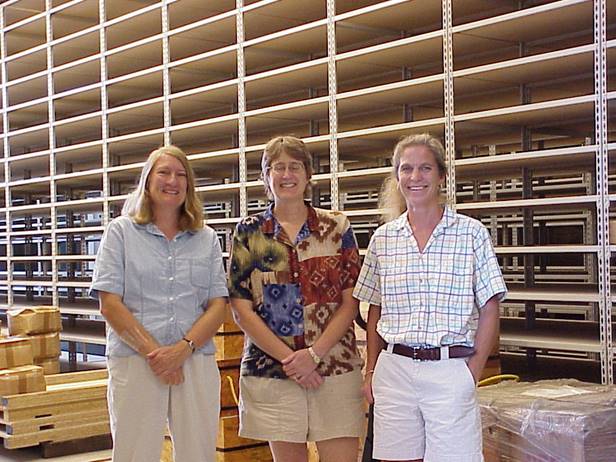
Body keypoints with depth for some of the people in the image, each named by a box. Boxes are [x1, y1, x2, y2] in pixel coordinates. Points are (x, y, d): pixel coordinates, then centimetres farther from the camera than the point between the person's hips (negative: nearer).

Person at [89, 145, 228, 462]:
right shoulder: (121, 231, 7)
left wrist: (183, 348, -10)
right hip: (134, 361, -2)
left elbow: (218, 305, 6)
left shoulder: (207, 239, 13)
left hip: (196, 361, 2)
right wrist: (153, 352, -11)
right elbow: (110, 305, -2)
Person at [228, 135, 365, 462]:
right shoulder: (248, 232, 5)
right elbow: (241, 310, 0)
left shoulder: (337, 228, 5)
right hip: (270, 370, 0)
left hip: (335, 368, 0)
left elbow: (350, 302, 1)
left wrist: (314, 354, -12)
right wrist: (288, 359, -10)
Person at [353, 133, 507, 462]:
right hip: (394, 370, 3)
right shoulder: (382, 239, 8)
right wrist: (370, 372, 8)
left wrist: (473, 372, -5)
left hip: (450, 370, -2)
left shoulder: (472, 233, 0)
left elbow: (489, 310, 0)